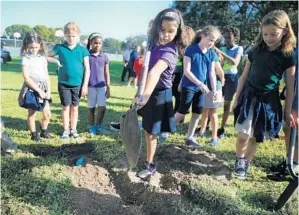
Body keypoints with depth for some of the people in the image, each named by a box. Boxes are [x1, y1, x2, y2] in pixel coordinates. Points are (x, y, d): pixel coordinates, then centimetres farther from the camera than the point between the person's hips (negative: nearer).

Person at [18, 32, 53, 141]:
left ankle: (44, 131, 26)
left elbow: (46, 76, 8)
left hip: (42, 88, 4)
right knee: (32, 113, 4)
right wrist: (38, 90, -17)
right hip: (31, 88, -4)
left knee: (47, 113, 6)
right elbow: (26, 77, -12)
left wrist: (48, 91, -1)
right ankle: (34, 134, 18)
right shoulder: (26, 58, -5)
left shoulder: (43, 58, 8)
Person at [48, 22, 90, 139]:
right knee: (65, 107, 9)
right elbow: (47, 57, 12)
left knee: (75, 107, 11)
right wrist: (56, 61, -9)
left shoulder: (83, 50, -2)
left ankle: (73, 129, 23)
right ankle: (66, 130, 20)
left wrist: (85, 85, -5)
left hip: (77, 84, 0)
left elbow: (87, 69, -1)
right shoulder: (59, 47, 0)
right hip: (63, 83, 0)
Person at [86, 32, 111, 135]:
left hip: (102, 86, 2)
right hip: (90, 86, -2)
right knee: (91, 107, 8)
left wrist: (108, 88, 6)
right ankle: (92, 127, 23)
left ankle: (98, 125, 19)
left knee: (102, 107, -2)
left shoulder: (105, 57, 4)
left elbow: (106, 73, 8)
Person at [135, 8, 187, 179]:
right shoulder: (156, 43, -4)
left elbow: (156, 71, -48)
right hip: (150, 91, 7)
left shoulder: (169, 52, -28)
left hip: (159, 94, -6)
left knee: (150, 132, 4)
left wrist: (146, 94, -62)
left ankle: (150, 166, 21)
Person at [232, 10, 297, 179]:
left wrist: (288, 111, 0)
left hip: (269, 101, 0)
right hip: (249, 96, 1)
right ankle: (239, 160, 20)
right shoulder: (255, 51, -1)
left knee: (256, 137, 8)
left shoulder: (288, 56, -6)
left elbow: (290, 87, -1)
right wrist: (237, 99, 5)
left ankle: (247, 163, 31)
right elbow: (244, 77, 6)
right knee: (244, 135, -8)